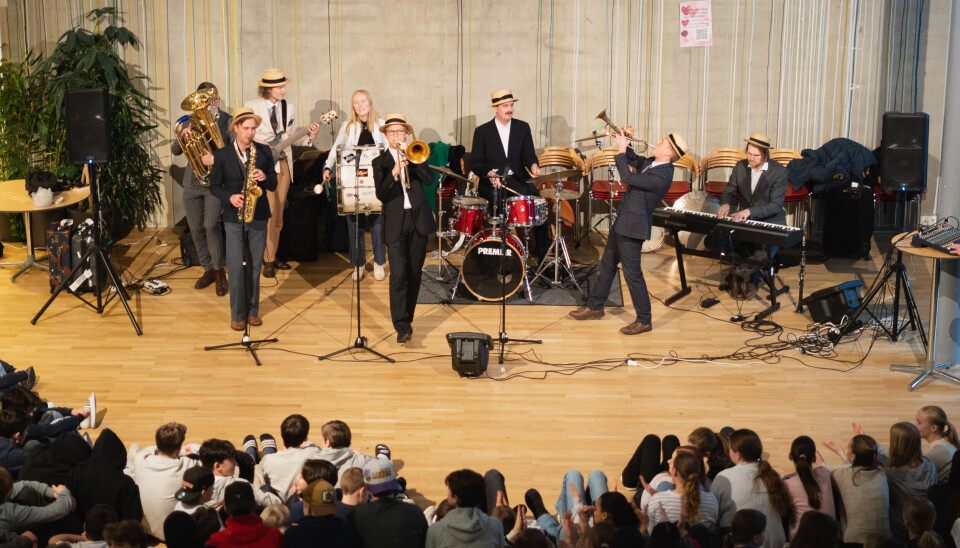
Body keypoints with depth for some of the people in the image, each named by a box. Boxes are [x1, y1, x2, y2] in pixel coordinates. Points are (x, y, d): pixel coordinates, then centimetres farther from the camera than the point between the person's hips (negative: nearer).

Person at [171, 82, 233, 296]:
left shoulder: (228, 122, -3)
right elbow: (175, 151, 9)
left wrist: (215, 160, -26)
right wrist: (182, 135, -12)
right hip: (192, 183, 5)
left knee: (211, 225, -20)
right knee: (196, 230, 8)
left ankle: (219, 271, -5)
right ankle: (208, 270, 24)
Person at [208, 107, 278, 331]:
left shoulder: (264, 151, 4)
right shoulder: (222, 155, 0)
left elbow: (273, 185, 5)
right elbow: (215, 185, 3)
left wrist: (264, 178, -17)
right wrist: (230, 197, -15)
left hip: (258, 218, 2)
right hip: (234, 219, -2)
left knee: (254, 268, 7)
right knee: (236, 269, -4)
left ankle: (252, 311, 19)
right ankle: (237, 314, 5)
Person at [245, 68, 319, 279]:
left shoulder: (288, 107, 9)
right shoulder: (252, 106, -5)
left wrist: (309, 136, -6)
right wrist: (256, 143, -18)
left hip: (283, 163, 5)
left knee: (278, 214, 9)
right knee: (269, 213, -10)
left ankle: (272, 255, 19)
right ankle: (268, 261, -2)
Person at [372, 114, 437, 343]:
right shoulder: (380, 161, 7)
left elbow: (429, 180, -5)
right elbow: (381, 194, -6)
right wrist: (394, 173, -20)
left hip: (418, 220, 2)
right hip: (395, 223, -2)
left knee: (414, 274, 8)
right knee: (398, 274, -13)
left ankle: (407, 318, 21)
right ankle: (401, 327, -16)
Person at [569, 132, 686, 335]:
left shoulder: (661, 176, -27)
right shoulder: (653, 163, 1)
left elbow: (628, 177, -25)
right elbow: (635, 161, 17)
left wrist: (621, 151, -16)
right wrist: (624, 145, 0)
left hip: (633, 227, -10)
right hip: (623, 223, 10)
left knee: (632, 274, -2)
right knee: (607, 264, 21)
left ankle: (644, 321, 10)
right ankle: (595, 307, 35)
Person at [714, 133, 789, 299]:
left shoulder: (780, 172, -12)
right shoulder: (740, 167, 3)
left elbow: (776, 205, -18)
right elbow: (729, 191, 9)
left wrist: (750, 211, -32)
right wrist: (725, 204, -17)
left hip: (770, 222, -4)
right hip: (744, 221, 4)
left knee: (768, 248, -35)